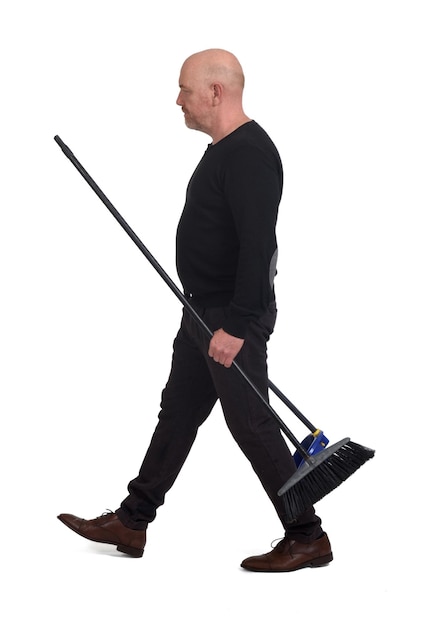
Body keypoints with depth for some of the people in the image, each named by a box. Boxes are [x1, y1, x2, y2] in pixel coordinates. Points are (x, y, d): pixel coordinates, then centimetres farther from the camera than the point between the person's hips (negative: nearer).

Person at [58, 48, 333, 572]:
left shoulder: (248, 154, -21)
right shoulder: (223, 150, 13)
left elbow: (258, 246, -28)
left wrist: (235, 326, -29)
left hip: (233, 319, -11)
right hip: (204, 313, 11)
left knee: (251, 425, -4)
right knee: (177, 413, 15)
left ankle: (308, 539, 7)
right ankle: (131, 522, 24)